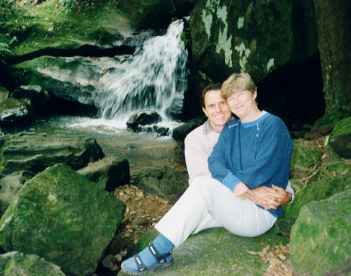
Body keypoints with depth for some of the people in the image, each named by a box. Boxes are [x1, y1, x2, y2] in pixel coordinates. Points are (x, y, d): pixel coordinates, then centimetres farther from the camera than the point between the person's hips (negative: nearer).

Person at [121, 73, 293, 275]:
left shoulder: (274, 126, -7)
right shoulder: (231, 128, 13)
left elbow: (263, 169, -18)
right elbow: (215, 161, -1)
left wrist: (231, 183, -11)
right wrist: (232, 182, -21)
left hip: (260, 212, -8)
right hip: (231, 205, 8)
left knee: (203, 185, -29)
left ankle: (158, 250, -26)